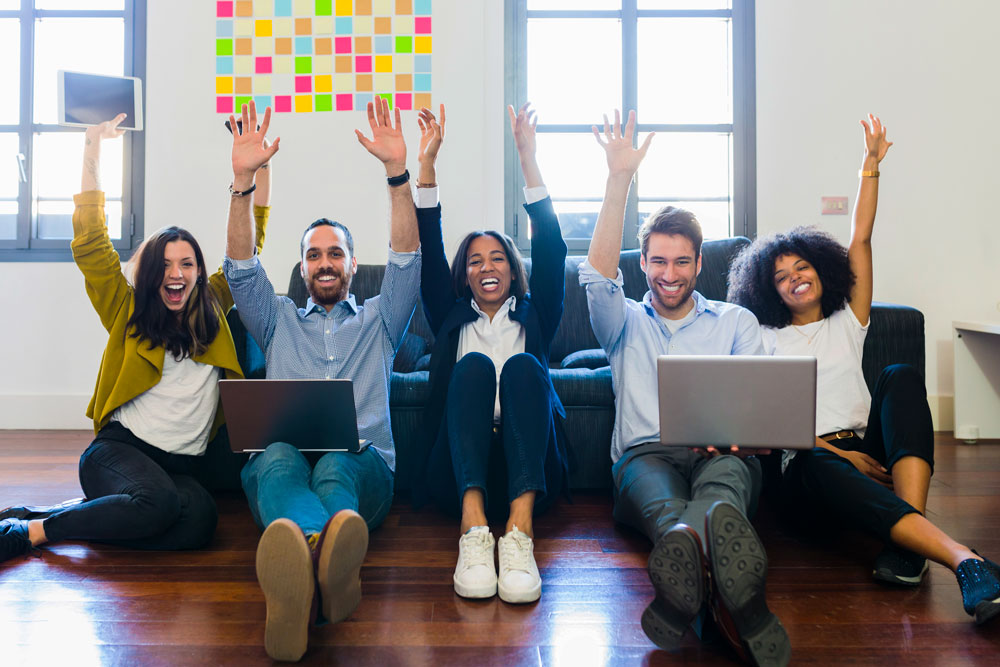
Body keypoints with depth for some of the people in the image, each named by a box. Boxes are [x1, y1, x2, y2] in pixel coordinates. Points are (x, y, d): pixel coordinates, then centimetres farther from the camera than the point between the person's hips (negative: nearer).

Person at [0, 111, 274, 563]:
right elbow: (90, 245, 1)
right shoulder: (128, 311, 10)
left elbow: (249, 245, 18)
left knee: (198, 522, -28)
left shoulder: (213, 307, 16)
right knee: (159, 504, -36)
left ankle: (89, 510, -8)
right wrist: (91, 152, -1)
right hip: (121, 448, -5)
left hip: (186, 462, 5)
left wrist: (261, 167, 13)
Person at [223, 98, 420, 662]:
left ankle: (310, 561, -71)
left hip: (365, 463, 0)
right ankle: (328, 557, -72)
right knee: (278, 457, -38)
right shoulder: (281, 322, 31)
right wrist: (243, 180, 4)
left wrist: (397, 171, 0)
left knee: (340, 463, -38)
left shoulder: (379, 319, 27)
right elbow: (242, 267, 15)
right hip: (285, 460, 0)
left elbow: (407, 256, 11)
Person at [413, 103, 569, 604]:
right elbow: (429, 254, 15)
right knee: (475, 366, -26)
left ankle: (519, 526, -45)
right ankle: (473, 525, -45)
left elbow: (550, 249, 12)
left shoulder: (533, 317, 26)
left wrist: (528, 158, 4)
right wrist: (426, 165, 5)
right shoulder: (453, 319, 28)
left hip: (529, 472, 0)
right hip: (458, 475, 0)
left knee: (522, 366, -26)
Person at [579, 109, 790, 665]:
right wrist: (620, 178, -4)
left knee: (724, 475, -39)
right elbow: (598, 273, 3)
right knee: (659, 495, -39)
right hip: (645, 454, 0)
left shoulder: (737, 321, 25)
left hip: (723, 454, 1)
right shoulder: (627, 324, 25)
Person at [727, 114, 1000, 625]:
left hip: (868, 452, 3)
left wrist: (871, 167, 11)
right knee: (821, 467, -39)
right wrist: (837, 450, -12)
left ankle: (908, 542, -40)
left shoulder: (847, 324, 23)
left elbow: (859, 242, 16)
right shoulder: (765, 339, 15)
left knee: (901, 377, -25)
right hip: (807, 460, -3)